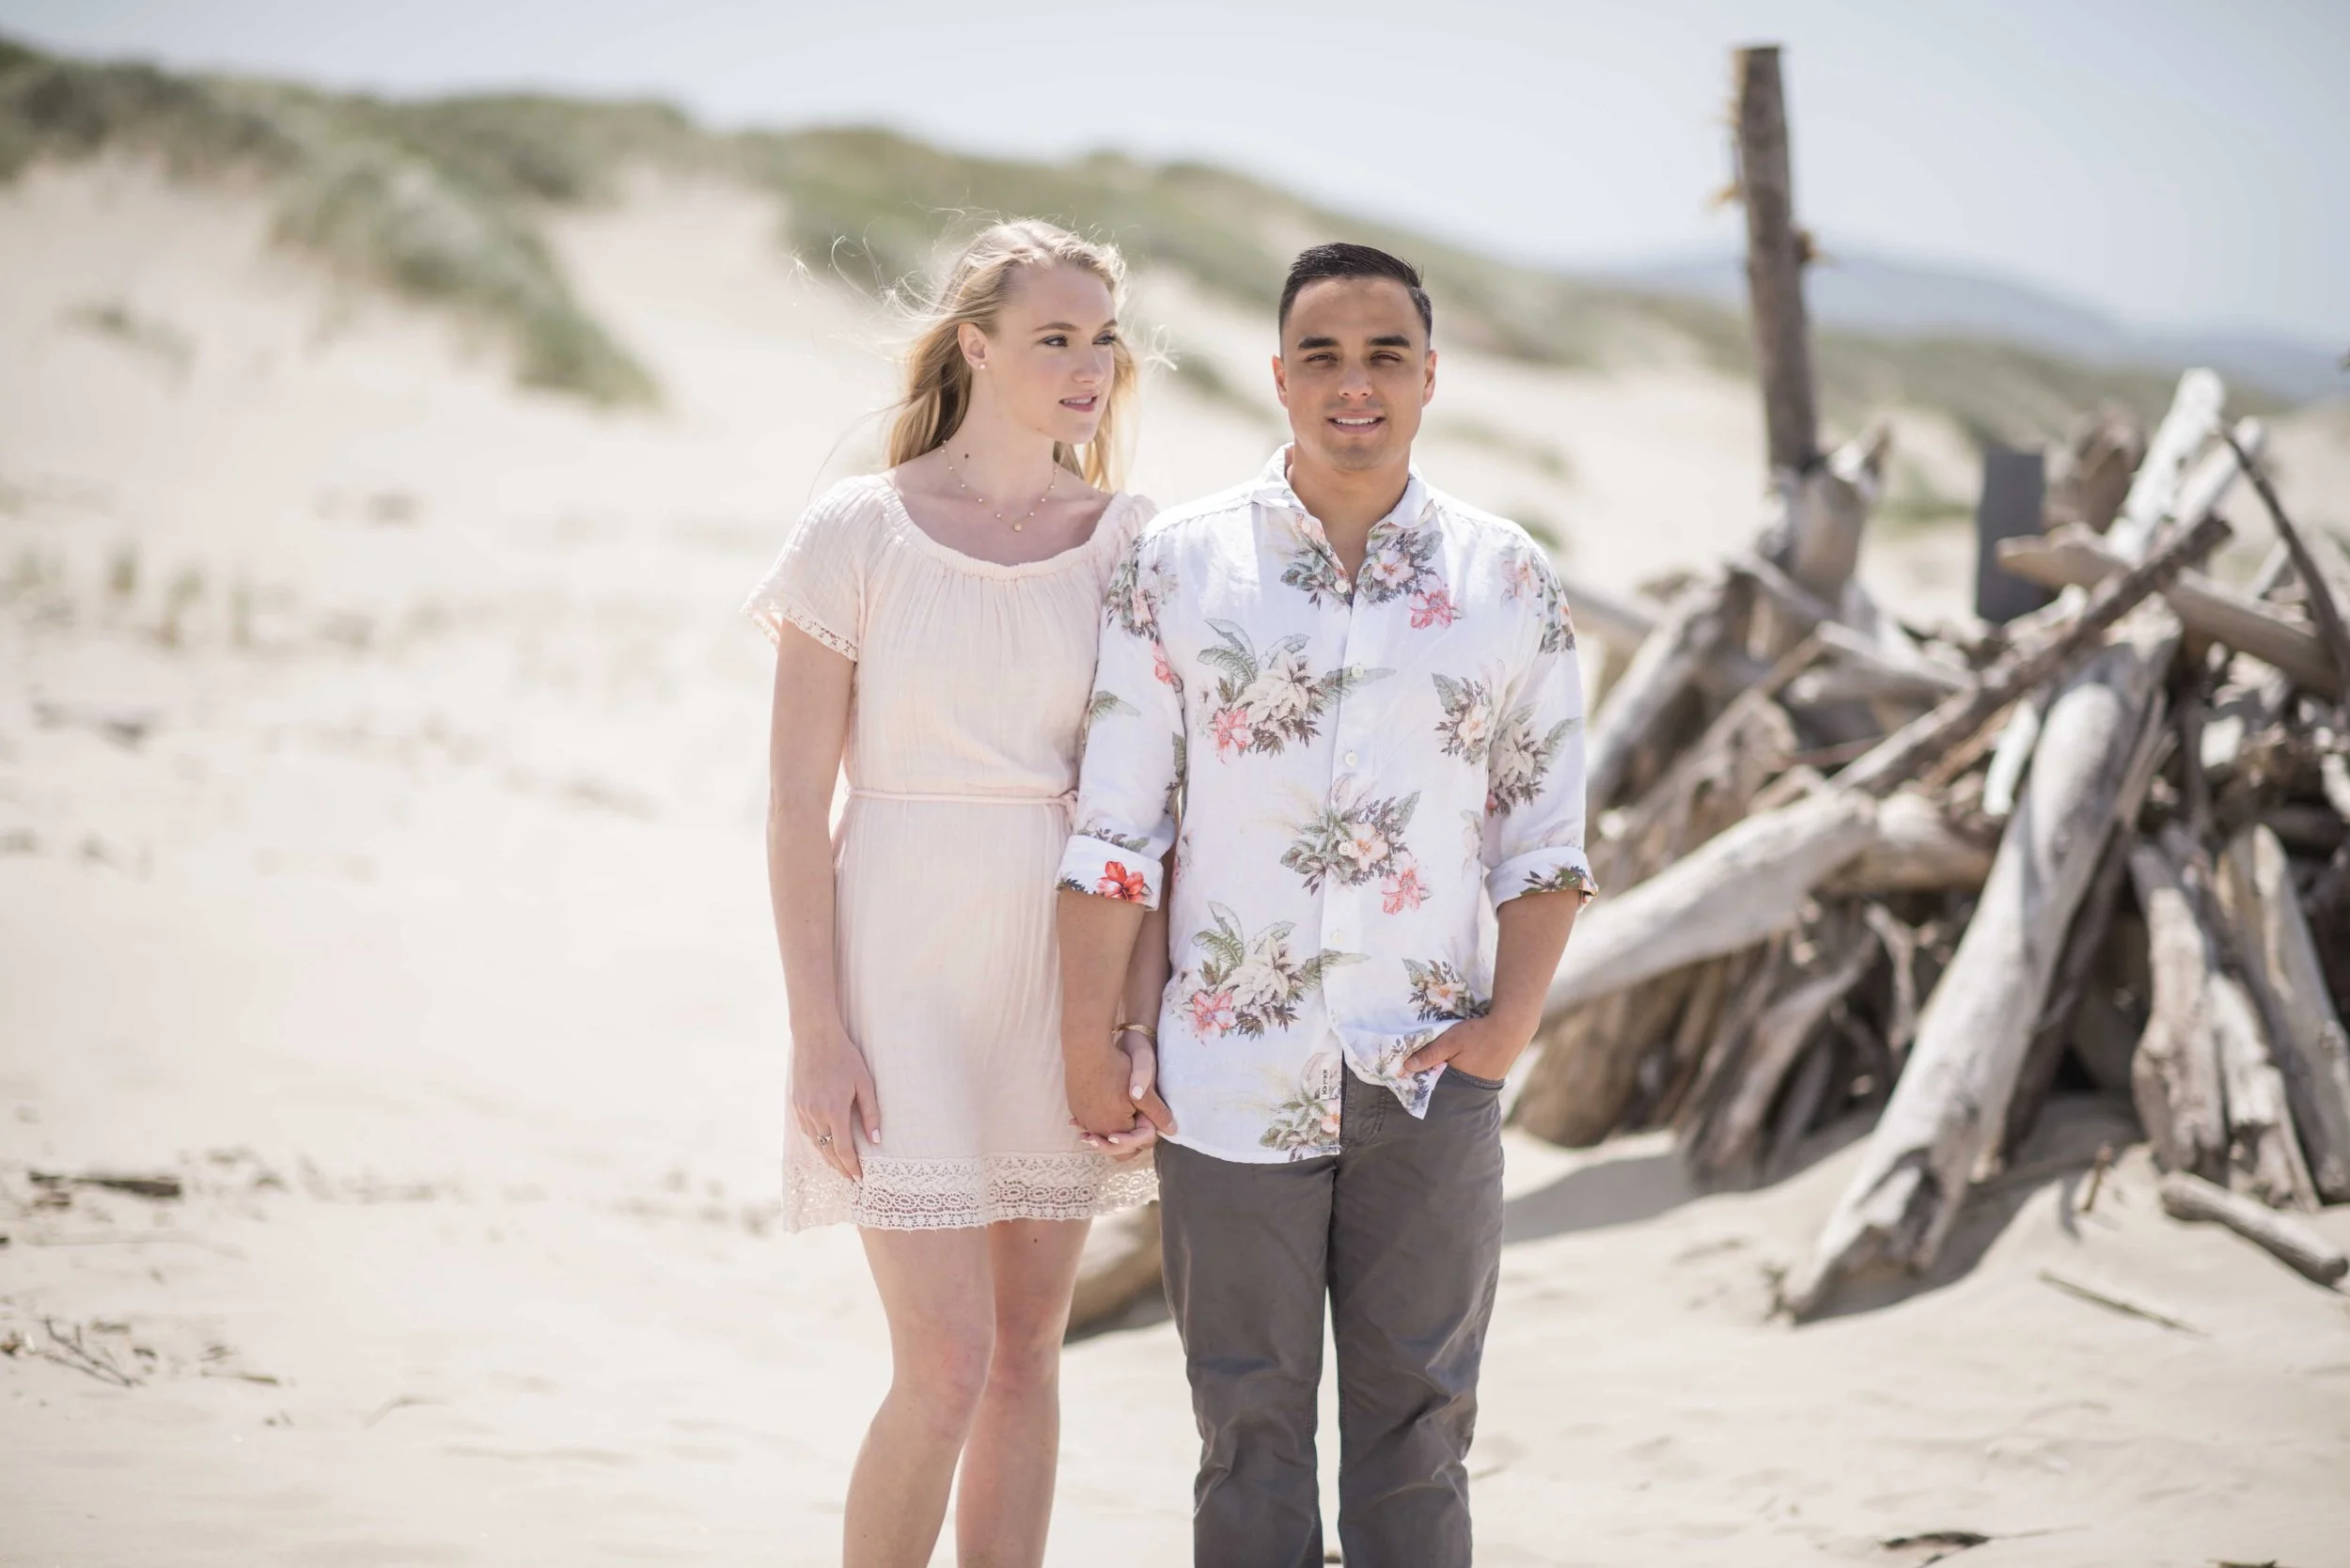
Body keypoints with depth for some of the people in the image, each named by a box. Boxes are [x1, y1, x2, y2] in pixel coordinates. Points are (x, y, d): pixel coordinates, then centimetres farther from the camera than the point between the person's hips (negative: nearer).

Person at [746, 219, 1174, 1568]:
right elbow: (798, 801, -6)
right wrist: (819, 1035, -11)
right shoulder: (858, 533, -5)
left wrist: (1143, 1020, -3)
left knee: (1029, 1352, 9)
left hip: (1066, 966, 4)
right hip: (906, 962, -4)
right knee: (947, 1366, -9)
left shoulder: (1128, 541, 4)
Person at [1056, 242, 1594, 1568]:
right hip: (1231, 1073, -1)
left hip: (1430, 1078, 1)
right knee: (1251, 1429, 7)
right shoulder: (1179, 567, 0)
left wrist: (1510, 1024, -4)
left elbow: (1545, 835, 8)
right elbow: (1114, 827, 1)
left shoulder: (1510, 583, 4)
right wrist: (1087, 1048, -3)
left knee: (1418, 1424, 7)